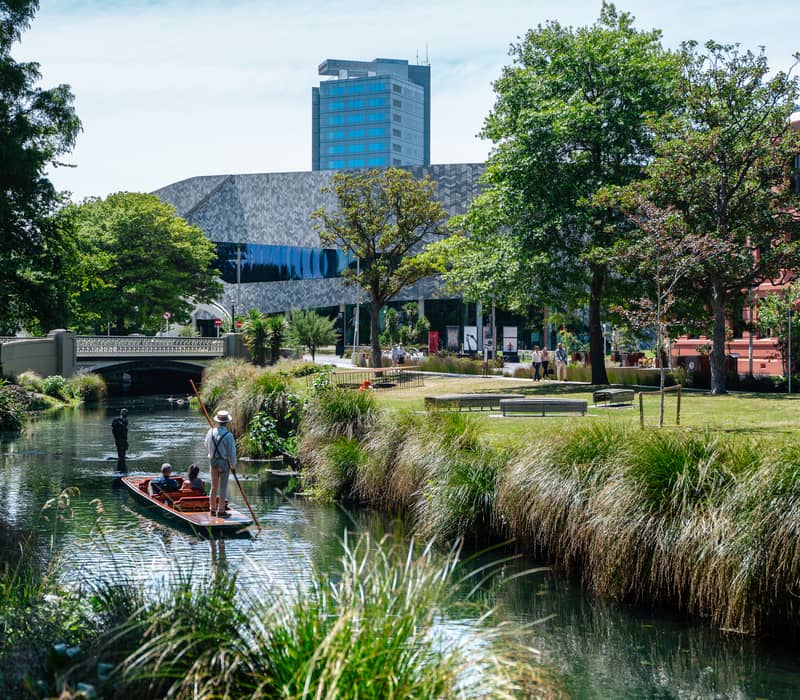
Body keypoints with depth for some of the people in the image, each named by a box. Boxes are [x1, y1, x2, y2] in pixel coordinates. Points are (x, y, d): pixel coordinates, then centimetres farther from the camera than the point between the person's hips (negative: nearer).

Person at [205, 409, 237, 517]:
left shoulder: (210, 432, -4)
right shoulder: (228, 435, -18)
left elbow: (207, 446, 12)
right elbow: (232, 452, -13)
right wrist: (233, 465, 0)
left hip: (213, 461, 5)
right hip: (224, 463, -5)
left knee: (214, 487, 16)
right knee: (223, 487, 3)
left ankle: (212, 509, 24)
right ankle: (221, 510, 6)